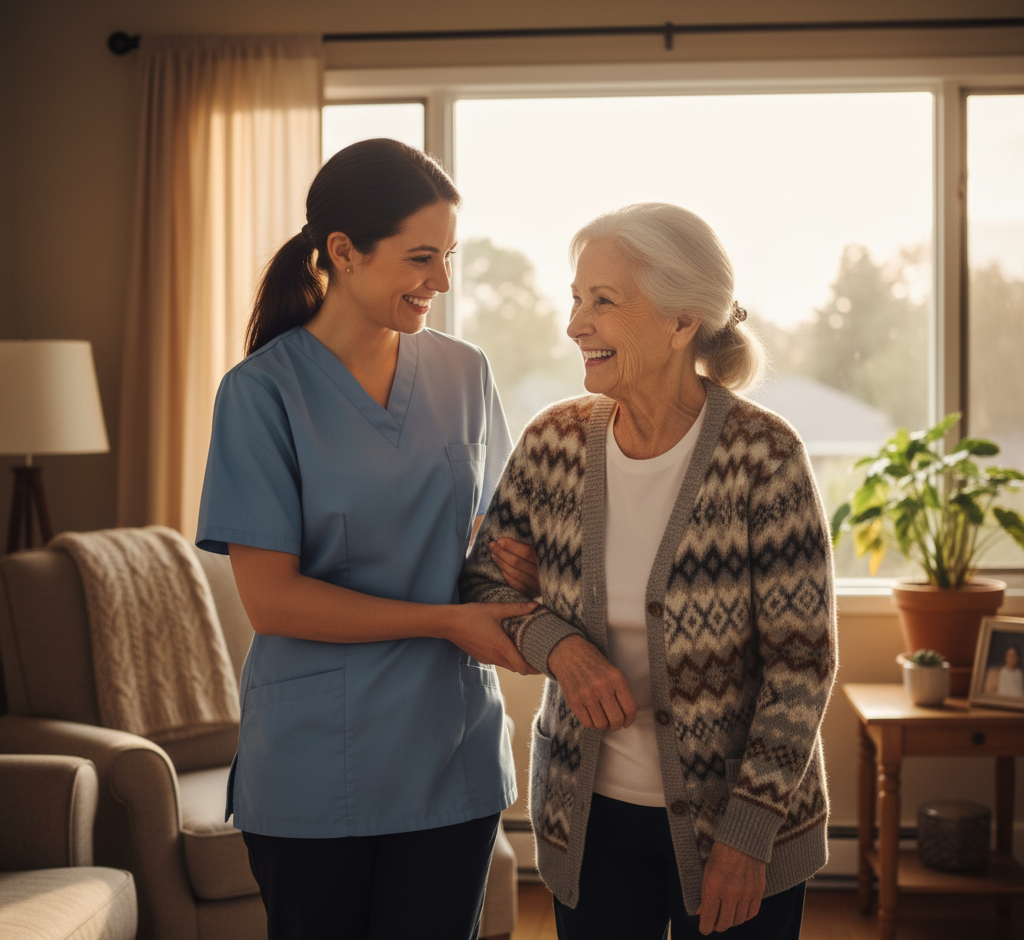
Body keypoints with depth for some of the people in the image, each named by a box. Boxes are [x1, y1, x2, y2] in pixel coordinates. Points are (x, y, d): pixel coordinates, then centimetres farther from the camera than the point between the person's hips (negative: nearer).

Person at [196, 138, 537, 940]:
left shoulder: (463, 374, 5)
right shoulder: (263, 391, -10)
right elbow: (270, 598, -14)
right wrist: (446, 621, -14)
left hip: (452, 756, 4)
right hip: (313, 773, -3)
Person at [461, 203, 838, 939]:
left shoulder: (764, 457, -16)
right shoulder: (555, 443, -5)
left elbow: (803, 663, -13)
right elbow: (481, 583, 5)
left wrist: (748, 830, -13)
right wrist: (554, 642, -15)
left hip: (739, 815, -3)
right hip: (588, 814, 3)